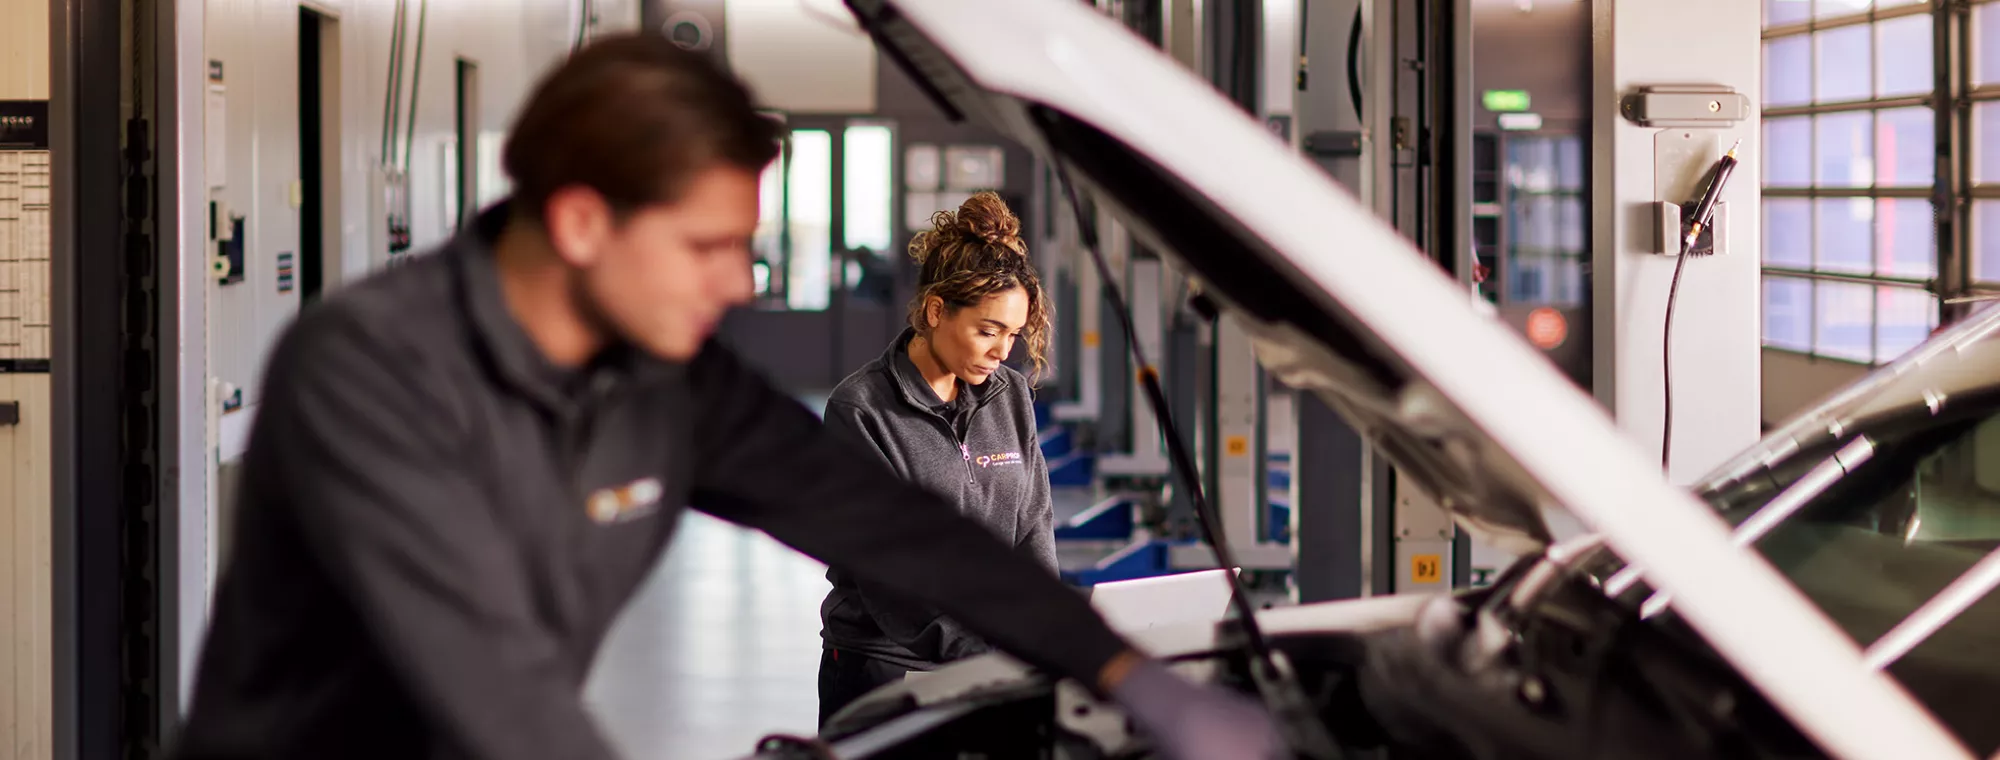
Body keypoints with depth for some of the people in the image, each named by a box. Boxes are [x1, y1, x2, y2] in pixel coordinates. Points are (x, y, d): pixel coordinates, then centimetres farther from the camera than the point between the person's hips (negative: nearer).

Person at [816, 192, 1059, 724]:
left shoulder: (1011, 395, 8)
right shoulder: (860, 409, -10)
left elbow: (1033, 527, 8)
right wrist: (976, 655, -23)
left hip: (994, 663, 5)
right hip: (882, 667, -5)